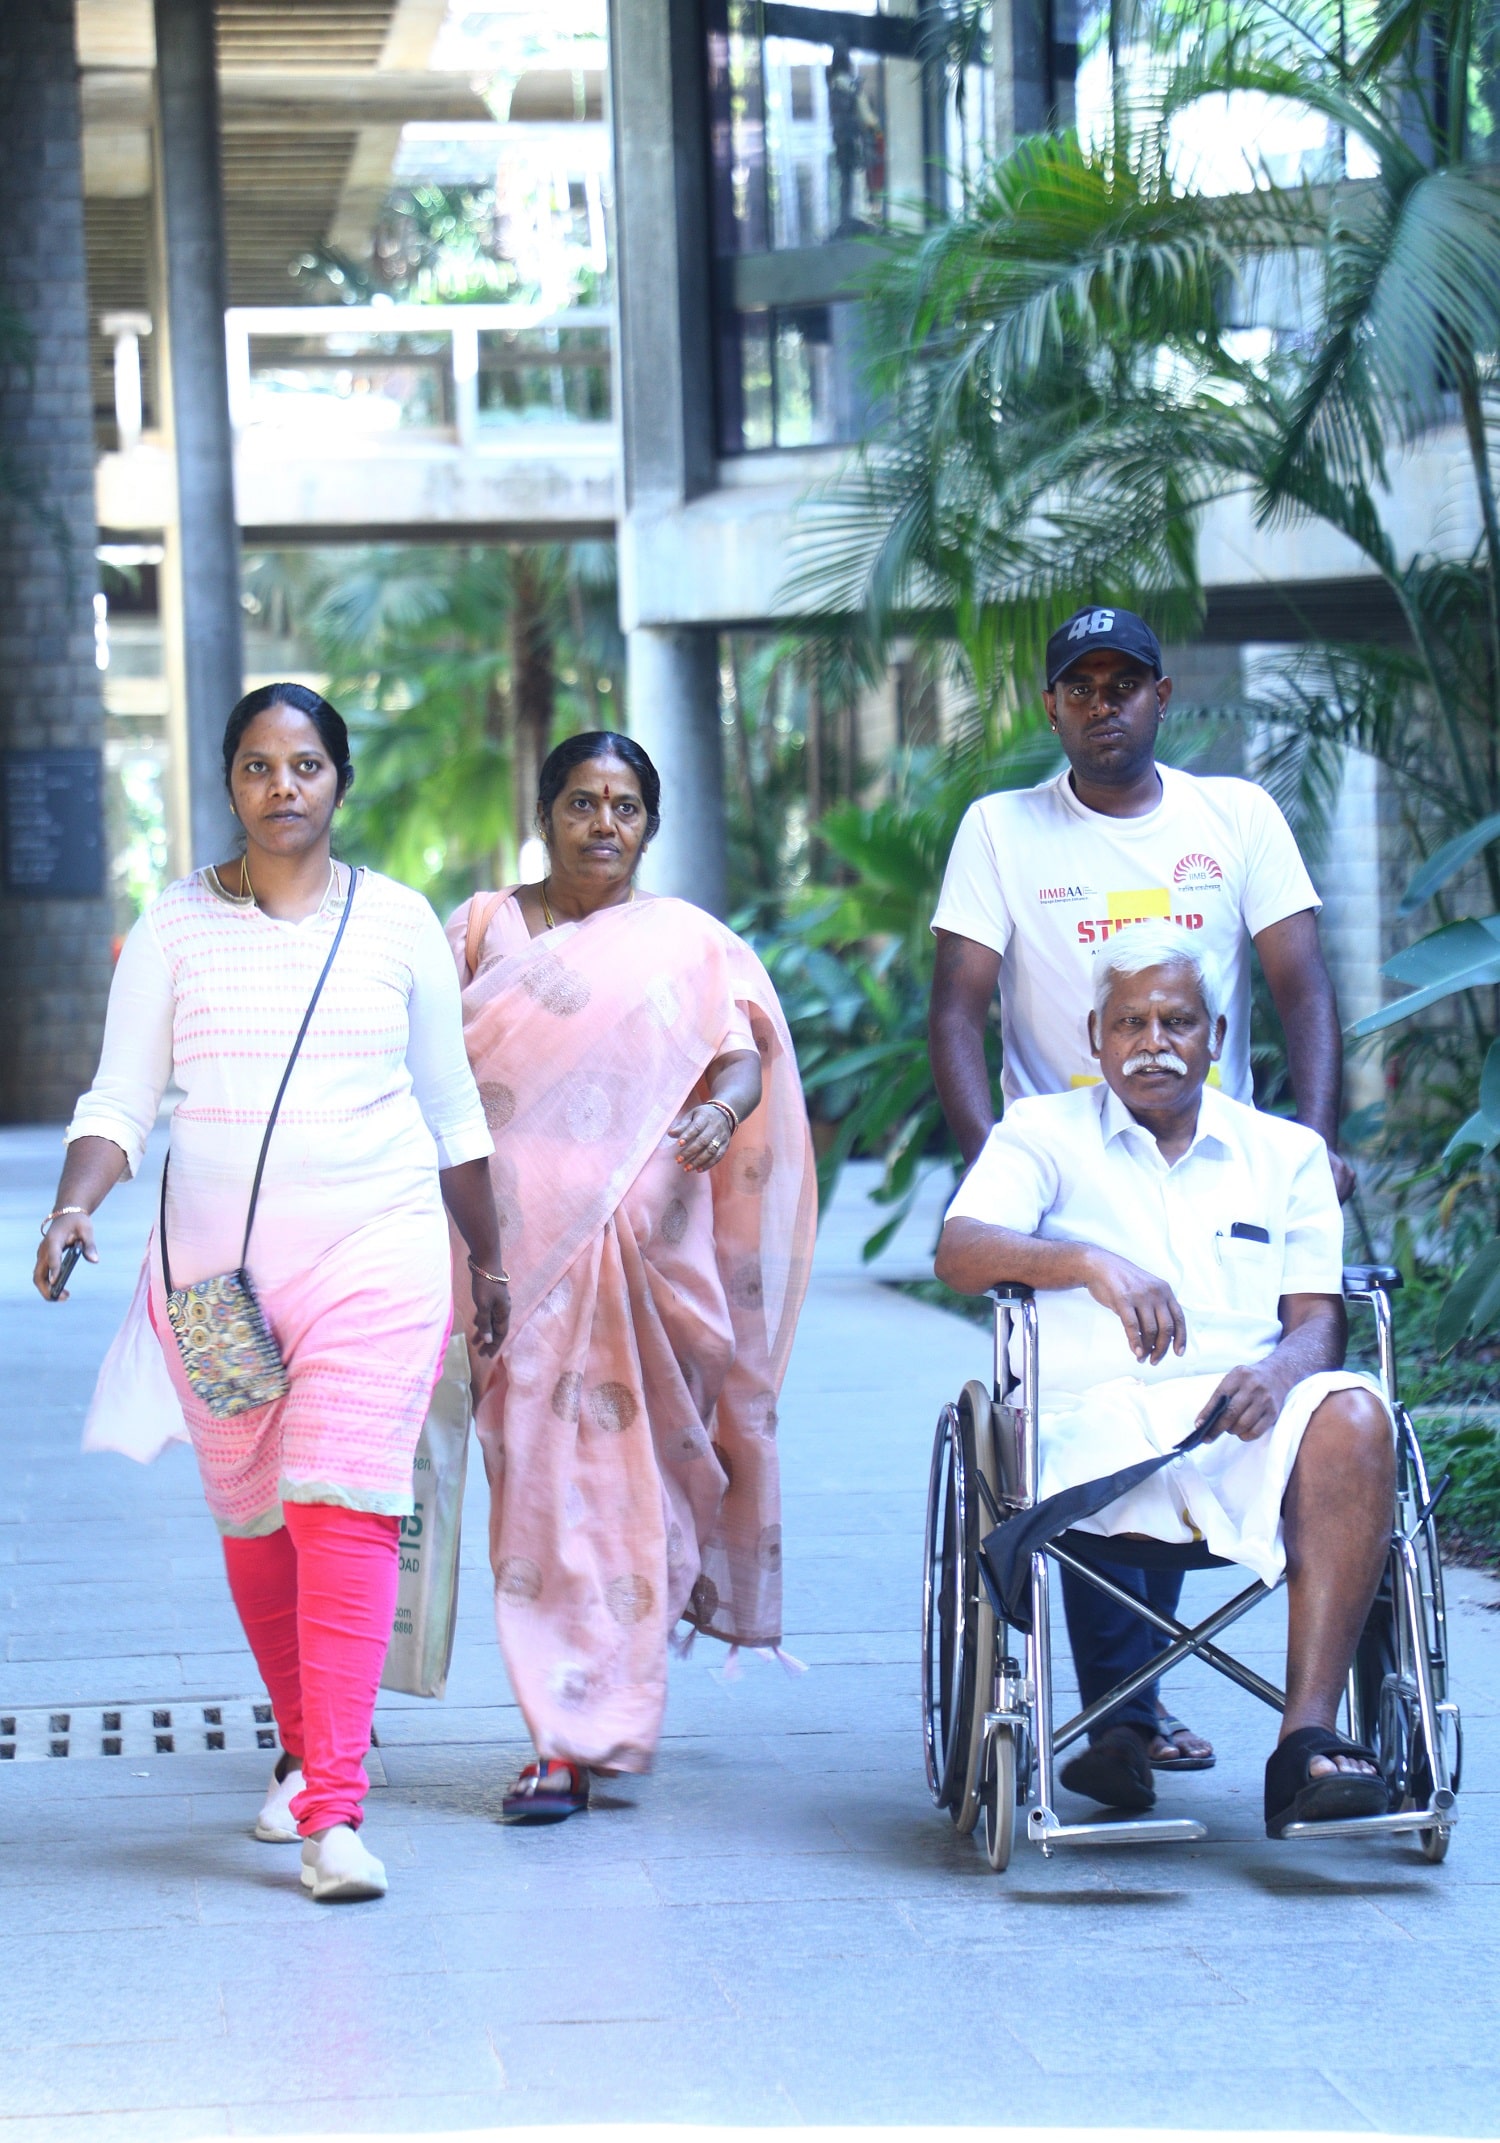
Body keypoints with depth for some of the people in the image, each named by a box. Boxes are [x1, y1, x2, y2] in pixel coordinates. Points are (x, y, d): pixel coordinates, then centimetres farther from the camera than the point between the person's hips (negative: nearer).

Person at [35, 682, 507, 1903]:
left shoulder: (398, 922, 6)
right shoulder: (178, 927, 5)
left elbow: (452, 1111, 14)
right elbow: (121, 1100, 2)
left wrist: (490, 1262, 18)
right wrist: (75, 1208, -16)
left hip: (375, 1250, -1)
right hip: (214, 1255, 2)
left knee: (344, 1508, -14)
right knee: (253, 1520, 8)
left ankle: (333, 1810, -17)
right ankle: (305, 1748, 31)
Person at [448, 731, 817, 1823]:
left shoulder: (690, 944, 10)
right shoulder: (485, 928, 13)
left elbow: (745, 1057, 0)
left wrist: (722, 1109, -23)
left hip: (637, 1238, -1)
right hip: (517, 1239, 1)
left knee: (615, 1473, -5)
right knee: (536, 1473, -3)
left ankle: (577, 1736, -3)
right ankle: (569, 1730, 4)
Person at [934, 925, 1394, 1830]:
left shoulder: (1286, 1152, 22)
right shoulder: (1043, 1134, 16)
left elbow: (1320, 1319, 12)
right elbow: (960, 1252, -3)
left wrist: (1281, 1368, -14)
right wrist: (1092, 1260, -22)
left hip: (1245, 1416, 1)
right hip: (1096, 1419, -1)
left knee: (1352, 1415, -31)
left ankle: (1307, 1737, -36)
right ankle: (1120, 1717, -7)